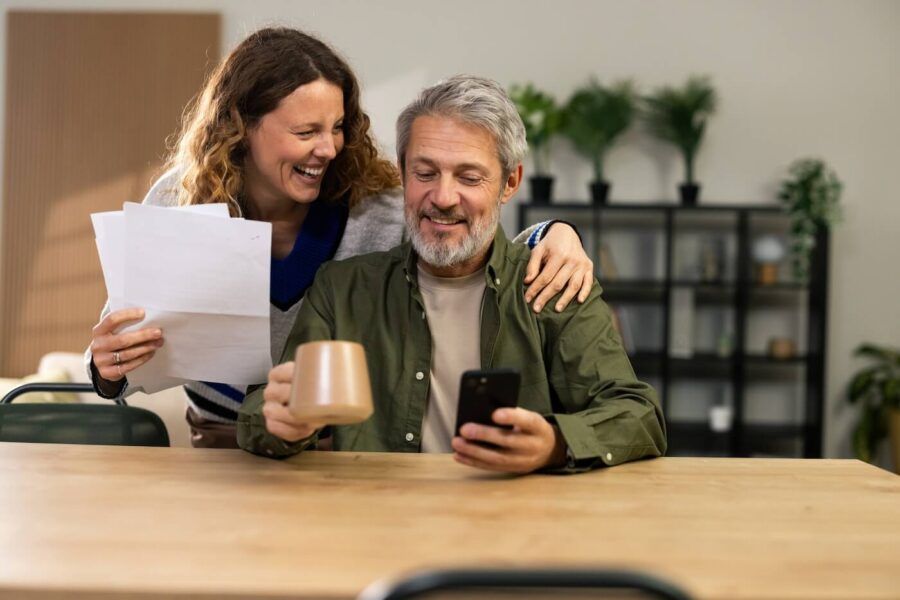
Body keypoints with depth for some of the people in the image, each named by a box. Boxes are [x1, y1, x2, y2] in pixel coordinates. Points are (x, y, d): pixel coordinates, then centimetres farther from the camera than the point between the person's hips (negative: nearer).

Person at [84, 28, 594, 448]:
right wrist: (109, 366, -29)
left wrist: (556, 235, -29)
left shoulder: (374, 207, -16)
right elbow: (125, 324, -6)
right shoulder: (179, 203, -13)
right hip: (223, 438, 1)